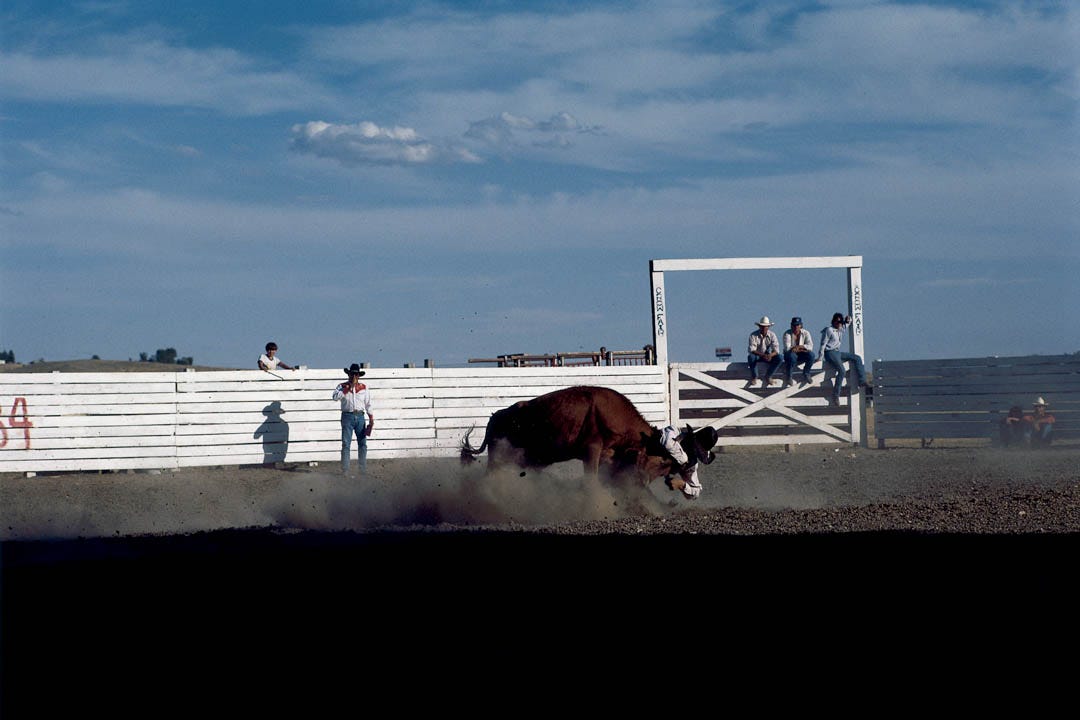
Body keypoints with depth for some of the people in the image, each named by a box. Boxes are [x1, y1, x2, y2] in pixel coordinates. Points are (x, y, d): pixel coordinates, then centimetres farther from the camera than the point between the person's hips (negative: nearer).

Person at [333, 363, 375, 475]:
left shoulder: (364, 388, 10)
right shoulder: (343, 386, 3)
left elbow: (368, 404, 12)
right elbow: (336, 396, -16)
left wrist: (371, 420, 5)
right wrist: (349, 387, -15)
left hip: (360, 416, 3)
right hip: (347, 416, -3)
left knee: (362, 443, 4)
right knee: (346, 444, -5)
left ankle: (363, 469, 10)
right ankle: (344, 470, -4)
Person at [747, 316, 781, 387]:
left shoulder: (772, 335, -8)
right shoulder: (753, 335, -15)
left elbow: (776, 349, -16)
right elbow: (752, 349, -24)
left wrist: (770, 355, -39)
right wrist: (763, 355, -40)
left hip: (768, 356, 3)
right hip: (757, 356, -2)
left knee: (779, 358, -26)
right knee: (750, 357, -38)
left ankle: (767, 376, -11)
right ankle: (754, 377, -17)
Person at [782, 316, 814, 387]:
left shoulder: (805, 333, 0)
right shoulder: (787, 333, -8)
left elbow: (810, 346, -11)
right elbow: (787, 348, -19)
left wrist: (800, 346, -27)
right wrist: (801, 350, -20)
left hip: (801, 355, 3)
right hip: (790, 353, -3)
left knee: (811, 354, -29)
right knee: (792, 356, -40)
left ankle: (806, 375, -11)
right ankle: (788, 377, -21)